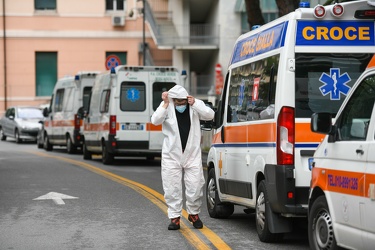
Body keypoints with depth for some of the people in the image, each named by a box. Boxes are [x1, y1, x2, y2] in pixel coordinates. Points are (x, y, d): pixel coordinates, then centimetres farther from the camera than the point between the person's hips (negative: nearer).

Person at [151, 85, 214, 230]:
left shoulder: (196, 105, -1)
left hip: (193, 154, 0)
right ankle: (175, 218, 11)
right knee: (172, 188, 1)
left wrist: (194, 104, -20)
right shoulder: (166, 107, -4)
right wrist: (165, 104, -22)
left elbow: (210, 115, -13)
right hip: (171, 156, 0)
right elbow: (155, 121, -16)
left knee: (195, 187, 1)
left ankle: (193, 214, 23)